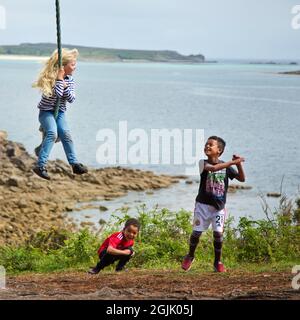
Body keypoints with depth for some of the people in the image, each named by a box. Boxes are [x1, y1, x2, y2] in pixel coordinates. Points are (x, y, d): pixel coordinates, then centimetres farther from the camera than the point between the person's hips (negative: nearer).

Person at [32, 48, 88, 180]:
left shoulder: (70, 79, 3)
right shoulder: (51, 77, -16)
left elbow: (71, 99, -4)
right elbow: (57, 94, -28)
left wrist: (65, 86, -17)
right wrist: (60, 79, -25)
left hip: (60, 112, 6)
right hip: (46, 111, -6)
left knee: (65, 134, -12)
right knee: (52, 133, -25)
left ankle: (74, 164, -6)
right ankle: (40, 166, -28)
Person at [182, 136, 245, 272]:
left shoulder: (226, 166, 2)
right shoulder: (203, 163, -7)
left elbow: (241, 178, 1)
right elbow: (213, 168, -29)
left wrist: (239, 164, -15)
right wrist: (233, 162, -30)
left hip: (219, 206, 2)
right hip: (203, 204, -1)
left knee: (218, 233, -3)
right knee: (197, 231, 2)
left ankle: (217, 262, 12)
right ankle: (190, 256, 26)